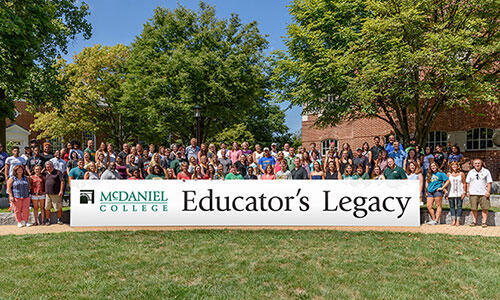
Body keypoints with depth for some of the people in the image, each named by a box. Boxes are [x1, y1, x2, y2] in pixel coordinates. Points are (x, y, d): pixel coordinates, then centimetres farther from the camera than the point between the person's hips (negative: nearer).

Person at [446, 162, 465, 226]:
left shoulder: (461, 174, 4)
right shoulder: (448, 174, 6)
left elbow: (464, 183, 5)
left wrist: (464, 192, -2)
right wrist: (446, 193, 4)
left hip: (459, 193, -1)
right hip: (451, 193, 1)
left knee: (459, 206, -1)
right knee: (452, 207, 2)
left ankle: (458, 221, 3)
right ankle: (453, 220, 7)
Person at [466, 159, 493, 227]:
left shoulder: (486, 171, 6)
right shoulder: (470, 172, 12)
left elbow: (489, 182, 3)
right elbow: (468, 182, 14)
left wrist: (488, 191, -7)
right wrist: (468, 191, 5)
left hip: (483, 193, -1)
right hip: (473, 193, 1)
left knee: (485, 208, -3)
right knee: (474, 209, 2)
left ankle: (484, 222, 5)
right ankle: (474, 221, 10)